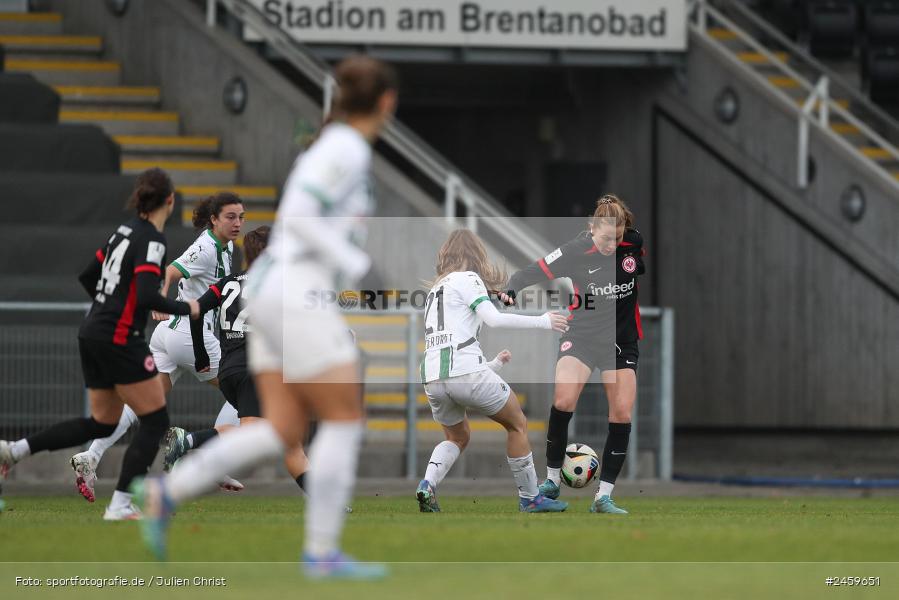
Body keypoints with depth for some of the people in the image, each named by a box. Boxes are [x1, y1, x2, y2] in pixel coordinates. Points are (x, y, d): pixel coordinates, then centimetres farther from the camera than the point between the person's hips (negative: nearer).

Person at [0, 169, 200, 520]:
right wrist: (186, 309, -10)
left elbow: (88, 276, 19)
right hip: (120, 341, -9)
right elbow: (147, 296, -25)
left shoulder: (126, 230, 12)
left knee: (101, 423, 18)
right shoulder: (152, 240, -15)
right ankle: (120, 505, -5)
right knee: (155, 421, 0)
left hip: (92, 333, 9)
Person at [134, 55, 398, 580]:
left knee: (283, 431, 5)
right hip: (298, 294, -10)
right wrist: (353, 263, -17)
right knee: (346, 420, -5)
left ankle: (168, 493, 1)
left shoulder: (334, 146, 17)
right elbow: (298, 216, -22)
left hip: (275, 291, 10)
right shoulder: (347, 149, -12)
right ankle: (322, 552, -5)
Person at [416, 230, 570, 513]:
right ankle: (529, 498, 14)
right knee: (517, 424, 12)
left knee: (458, 437, 28)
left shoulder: (436, 290, 26)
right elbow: (493, 319, -11)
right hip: (466, 371, -7)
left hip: (432, 379, 7)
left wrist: (494, 364, 36)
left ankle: (427, 484, 1)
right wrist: (543, 322, -2)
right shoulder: (467, 279, 3)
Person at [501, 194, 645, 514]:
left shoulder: (636, 245, -9)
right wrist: (512, 289, -30)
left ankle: (603, 497, -2)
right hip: (583, 335, -2)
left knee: (622, 414, -8)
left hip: (623, 340, 2)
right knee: (563, 401, -23)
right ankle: (552, 480, -5)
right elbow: (536, 271, -15)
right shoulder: (575, 252, -17)